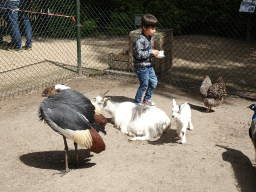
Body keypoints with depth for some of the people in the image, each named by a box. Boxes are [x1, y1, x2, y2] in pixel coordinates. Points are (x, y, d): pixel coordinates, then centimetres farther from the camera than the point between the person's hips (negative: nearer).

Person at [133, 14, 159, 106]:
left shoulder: (151, 37, 7)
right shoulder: (140, 40, -22)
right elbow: (138, 54, -27)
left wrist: (154, 52, 3)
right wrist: (151, 52, -24)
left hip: (149, 65, 9)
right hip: (141, 66, -9)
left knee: (154, 82, 14)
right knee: (144, 85, 0)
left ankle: (147, 99, 32)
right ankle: (137, 102, 18)